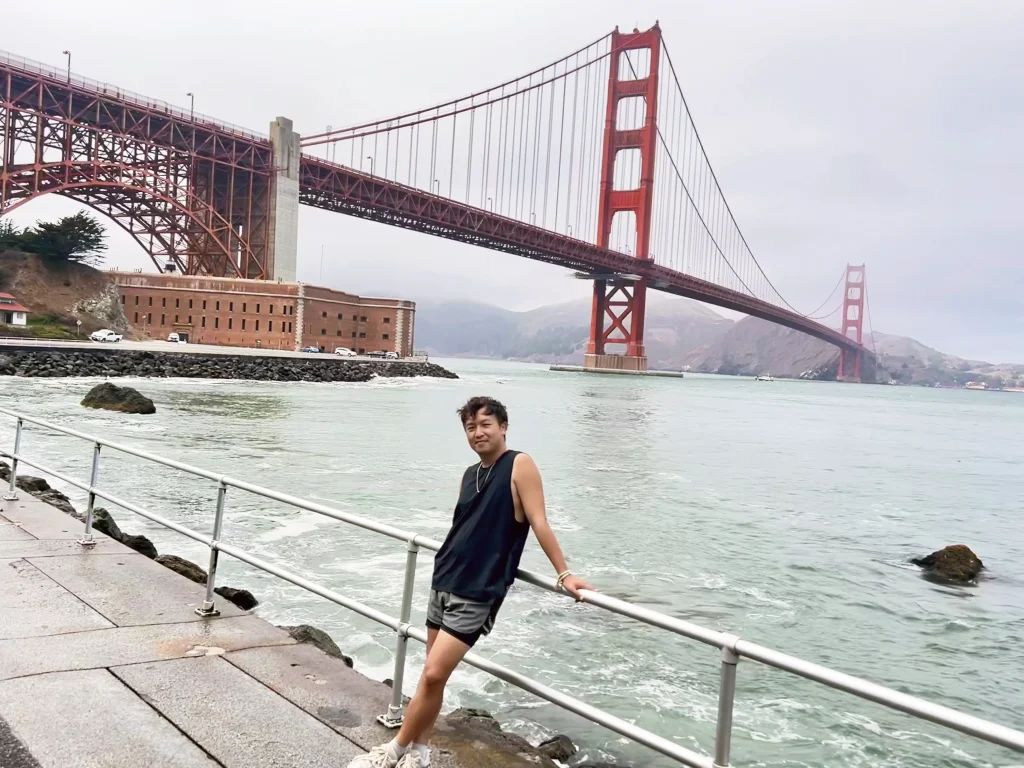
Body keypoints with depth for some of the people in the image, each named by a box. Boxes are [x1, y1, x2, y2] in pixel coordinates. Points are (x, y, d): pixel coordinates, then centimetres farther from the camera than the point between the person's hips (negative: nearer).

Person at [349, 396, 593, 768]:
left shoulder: (519, 465, -9)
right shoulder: (470, 475, 11)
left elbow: (539, 523, -12)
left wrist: (564, 574, -13)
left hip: (477, 594, -7)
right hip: (443, 582, 7)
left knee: (433, 675, -8)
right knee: (432, 676, 12)